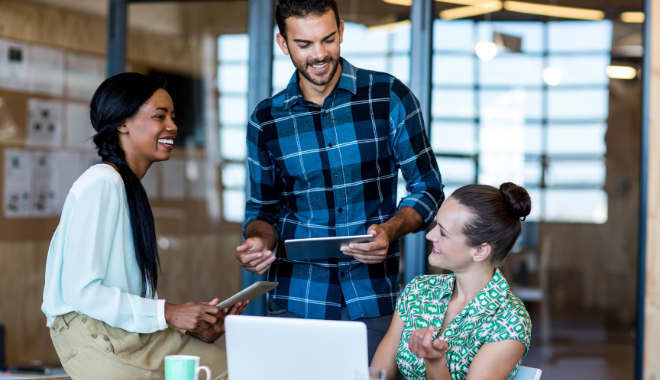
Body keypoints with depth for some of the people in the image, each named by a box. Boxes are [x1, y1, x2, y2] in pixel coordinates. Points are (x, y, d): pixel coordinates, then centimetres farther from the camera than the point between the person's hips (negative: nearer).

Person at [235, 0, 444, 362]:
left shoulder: (389, 97, -2)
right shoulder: (266, 121, 4)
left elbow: (428, 189, 3)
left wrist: (390, 230, -16)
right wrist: (259, 240, -8)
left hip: (374, 293, -1)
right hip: (296, 296, 1)